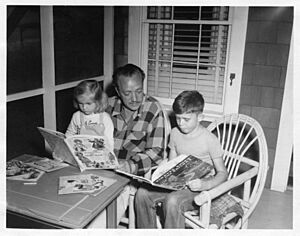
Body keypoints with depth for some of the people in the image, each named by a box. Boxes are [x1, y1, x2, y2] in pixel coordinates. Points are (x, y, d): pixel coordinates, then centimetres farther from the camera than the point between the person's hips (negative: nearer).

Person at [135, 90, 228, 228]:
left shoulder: (209, 140, -12)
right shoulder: (175, 133, 6)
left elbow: (222, 173, -9)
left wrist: (205, 185, -28)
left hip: (199, 188, -6)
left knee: (172, 201, -34)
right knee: (142, 193, -14)